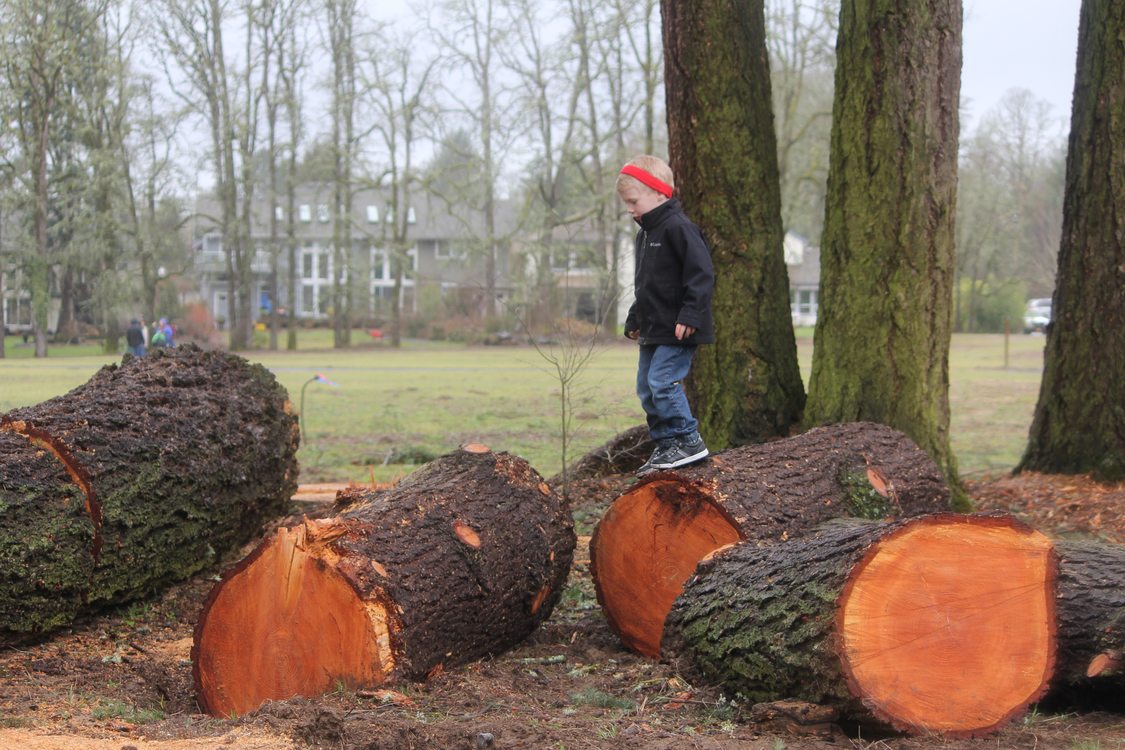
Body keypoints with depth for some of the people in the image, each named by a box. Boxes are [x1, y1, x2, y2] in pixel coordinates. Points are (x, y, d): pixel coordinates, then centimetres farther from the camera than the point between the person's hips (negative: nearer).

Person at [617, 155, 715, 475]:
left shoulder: (678, 227, -15)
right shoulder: (645, 234, 16)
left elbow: (701, 273, -21)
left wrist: (690, 315, -25)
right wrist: (634, 320, 23)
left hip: (677, 329, -10)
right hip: (654, 329, 10)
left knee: (663, 382, -16)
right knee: (646, 388, 10)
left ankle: (689, 441, -8)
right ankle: (665, 445, 18)